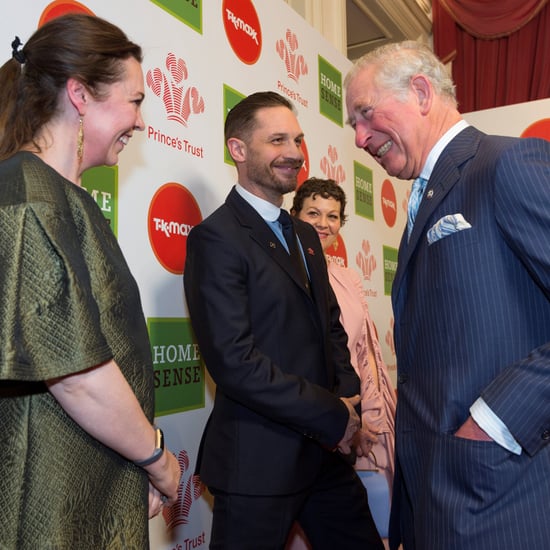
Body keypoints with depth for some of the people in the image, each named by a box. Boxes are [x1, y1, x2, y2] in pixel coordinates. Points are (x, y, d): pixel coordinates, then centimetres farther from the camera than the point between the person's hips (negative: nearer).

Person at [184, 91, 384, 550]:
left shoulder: (305, 236, 12)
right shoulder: (216, 238, -14)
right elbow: (235, 362, -21)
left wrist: (347, 400, -2)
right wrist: (334, 416, -14)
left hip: (326, 452, 8)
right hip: (258, 461, -7)